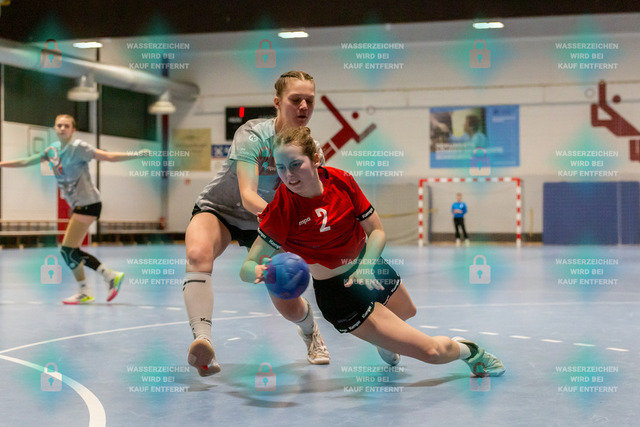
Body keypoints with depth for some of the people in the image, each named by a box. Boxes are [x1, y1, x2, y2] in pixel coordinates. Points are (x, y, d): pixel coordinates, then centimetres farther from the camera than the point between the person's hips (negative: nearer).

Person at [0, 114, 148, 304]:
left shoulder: (78, 147, -12)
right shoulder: (52, 150, 9)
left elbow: (108, 156, -17)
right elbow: (27, 161, 21)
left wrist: (135, 154, -28)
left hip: (88, 203, -8)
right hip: (77, 205, 8)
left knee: (67, 249, -9)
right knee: (73, 252, 8)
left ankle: (84, 292, 2)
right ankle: (111, 276, 17)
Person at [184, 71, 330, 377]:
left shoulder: (311, 148, -13)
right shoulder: (252, 135, -28)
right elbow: (247, 195, -40)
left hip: (264, 224, 4)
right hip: (218, 210, -4)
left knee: (289, 307, 1)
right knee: (198, 254, -39)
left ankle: (309, 330, 40)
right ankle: (203, 342, -51)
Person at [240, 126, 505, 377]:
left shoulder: (341, 181, -17)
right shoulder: (281, 212, -27)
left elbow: (376, 231, -9)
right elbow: (246, 267, -26)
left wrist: (365, 267, -27)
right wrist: (257, 271, -50)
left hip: (370, 267, 5)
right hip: (339, 293, -5)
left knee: (408, 314, 37)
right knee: (431, 351, -9)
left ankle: (383, 339, 71)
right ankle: (467, 350, 25)